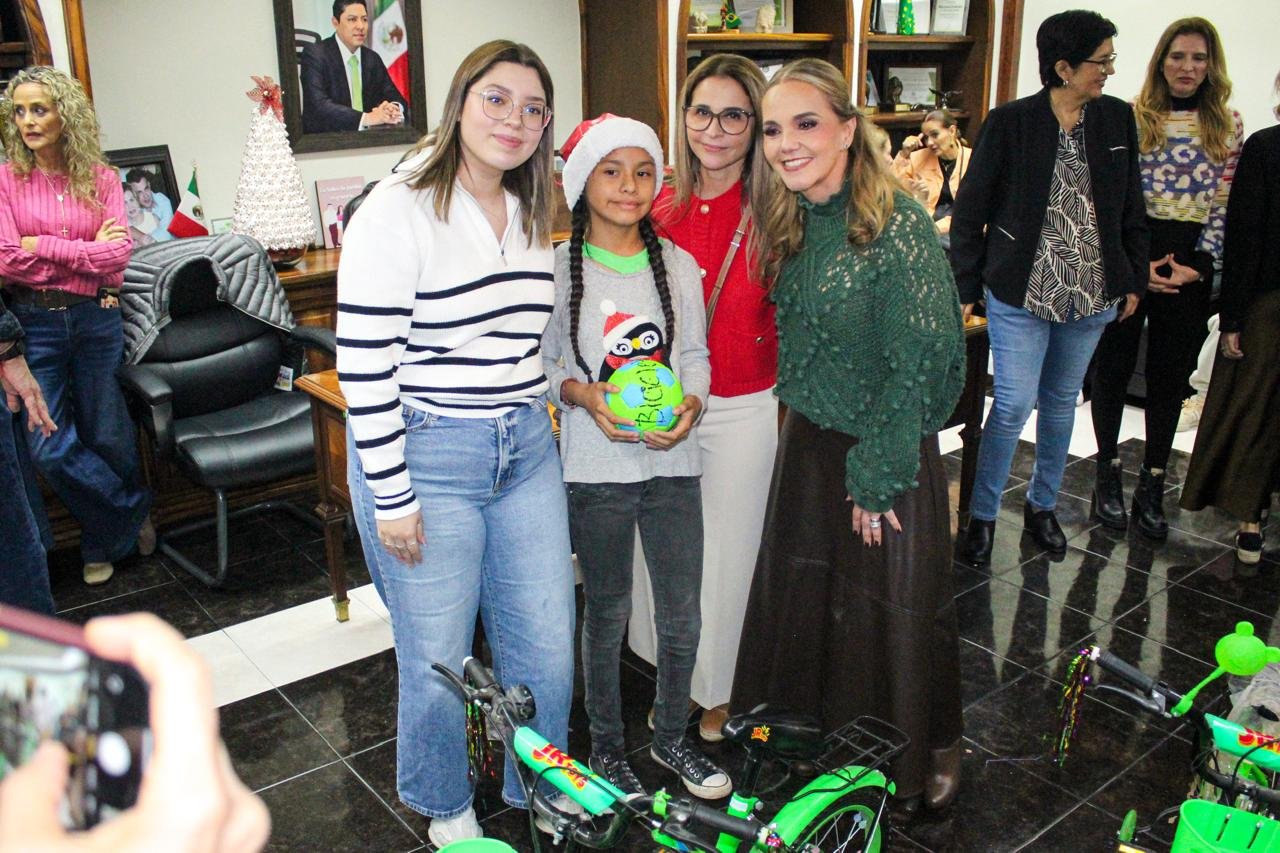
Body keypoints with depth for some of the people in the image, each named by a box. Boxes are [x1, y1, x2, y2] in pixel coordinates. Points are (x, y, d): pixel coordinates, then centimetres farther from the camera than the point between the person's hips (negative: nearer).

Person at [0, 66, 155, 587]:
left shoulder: (100, 177, 2)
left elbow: (119, 253, -9)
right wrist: (88, 252, -10)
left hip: (96, 320, 1)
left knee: (107, 437, 10)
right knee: (50, 447, -2)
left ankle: (103, 541, 34)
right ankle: (134, 513, 20)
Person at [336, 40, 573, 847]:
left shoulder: (532, 219, 9)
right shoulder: (398, 211, -13)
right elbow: (363, 365, -16)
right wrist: (392, 499, -16)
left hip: (526, 452, 6)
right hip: (425, 460, -6)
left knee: (547, 650, 13)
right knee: (438, 663, 8)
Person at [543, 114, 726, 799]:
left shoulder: (678, 266, 3)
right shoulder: (559, 269, -5)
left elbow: (696, 353, 9)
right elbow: (540, 362, 0)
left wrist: (689, 404, -11)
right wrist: (582, 393, -20)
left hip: (672, 460, 3)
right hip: (596, 466, -3)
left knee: (682, 615, 10)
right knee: (606, 613, 12)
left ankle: (671, 737, 35)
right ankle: (606, 746, 33)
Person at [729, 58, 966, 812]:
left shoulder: (900, 225, -19)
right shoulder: (792, 224, 3)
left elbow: (920, 363, -19)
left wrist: (878, 478, -16)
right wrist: (801, 416, 6)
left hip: (889, 450, -6)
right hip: (809, 441, 7)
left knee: (899, 608, 8)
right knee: (802, 594, 16)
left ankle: (928, 753, 33)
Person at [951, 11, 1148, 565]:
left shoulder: (1117, 119, 4)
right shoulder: (1009, 123, -9)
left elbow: (1131, 209, 12)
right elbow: (969, 211, -5)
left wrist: (1133, 280, 12)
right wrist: (965, 287, -6)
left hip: (1091, 292, 5)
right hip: (1021, 291, -4)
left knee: (1062, 401, 15)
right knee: (1014, 403, -5)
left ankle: (1042, 505, 32)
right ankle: (982, 514, 12)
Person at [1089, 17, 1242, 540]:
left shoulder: (1228, 127, 5)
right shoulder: (1131, 118, -2)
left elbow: (1225, 206, 4)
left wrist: (1195, 265, -7)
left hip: (1189, 270, 2)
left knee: (1170, 377, 7)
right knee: (1114, 367, 6)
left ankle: (1152, 487, 18)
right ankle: (1108, 475, 21)